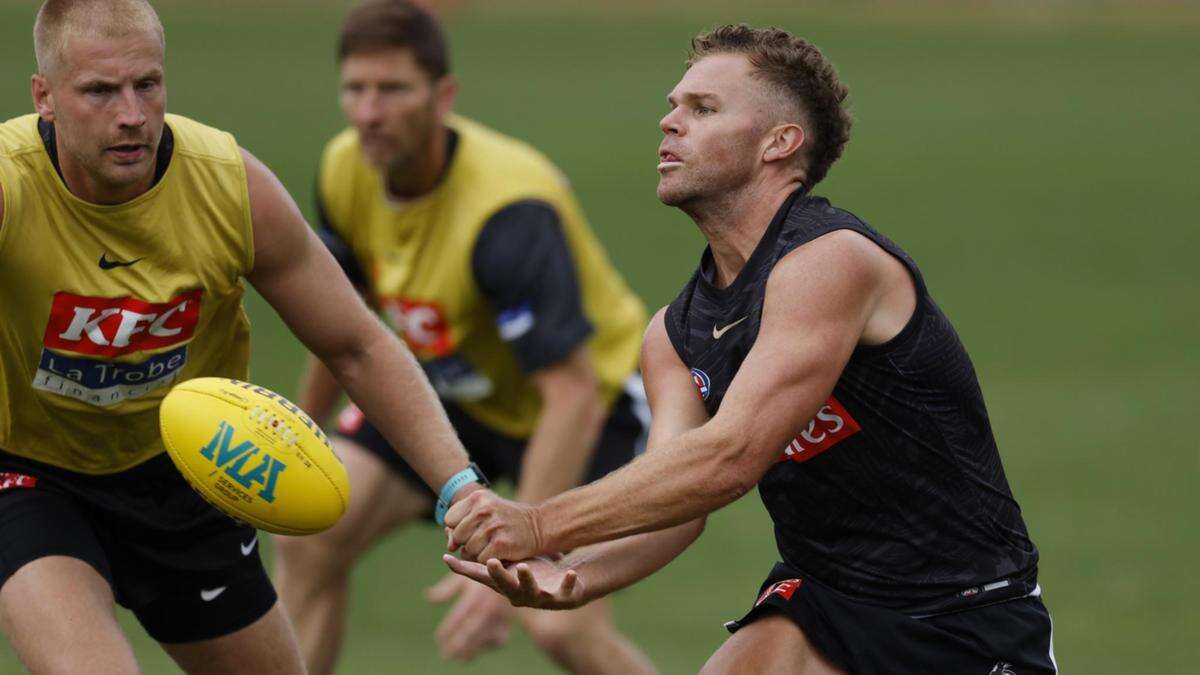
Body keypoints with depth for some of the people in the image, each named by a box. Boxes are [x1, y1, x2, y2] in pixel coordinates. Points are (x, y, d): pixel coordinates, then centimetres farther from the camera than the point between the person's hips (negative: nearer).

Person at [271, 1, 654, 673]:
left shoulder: (507, 210, -35)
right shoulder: (346, 169, -13)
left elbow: (573, 396, -38)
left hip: (592, 399, -6)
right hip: (455, 387, 7)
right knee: (309, 535, -12)